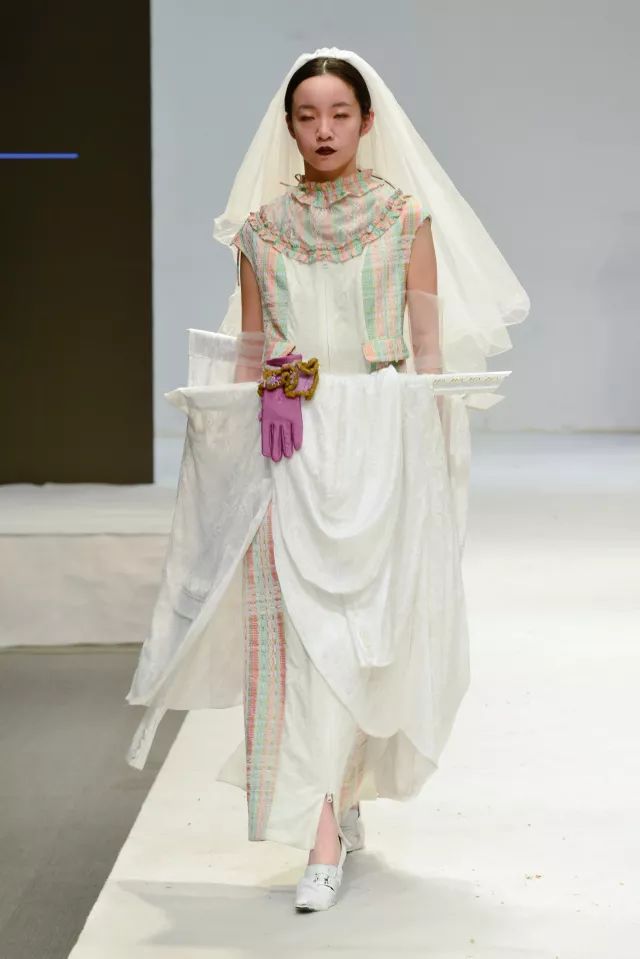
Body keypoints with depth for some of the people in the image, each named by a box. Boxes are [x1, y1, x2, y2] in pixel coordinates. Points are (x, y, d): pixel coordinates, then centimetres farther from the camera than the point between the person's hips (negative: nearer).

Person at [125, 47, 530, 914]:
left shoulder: (406, 218, 3)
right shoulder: (261, 227, 8)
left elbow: (430, 345, 2)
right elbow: (247, 355, 11)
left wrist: (434, 451, -4)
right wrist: (237, 441, 6)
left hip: (381, 437, -2)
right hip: (289, 443, 2)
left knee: (358, 622, -5)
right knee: (299, 623, -2)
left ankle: (326, 835, 5)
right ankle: (334, 820, 10)